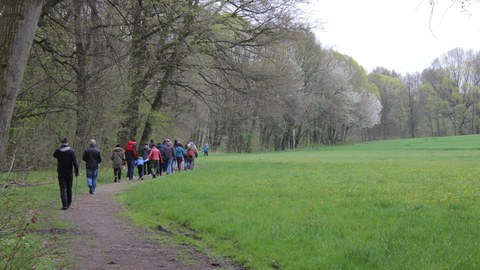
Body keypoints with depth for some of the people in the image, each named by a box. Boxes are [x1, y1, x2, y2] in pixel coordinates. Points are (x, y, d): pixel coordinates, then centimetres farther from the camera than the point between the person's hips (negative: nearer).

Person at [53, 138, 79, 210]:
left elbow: (54, 155, 21)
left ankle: (65, 205, -11)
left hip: (61, 173, 0)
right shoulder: (71, 151, -9)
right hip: (69, 173, 0)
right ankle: (68, 203, 26)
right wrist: (76, 172, -5)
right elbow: (75, 163, -12)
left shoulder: (58, 151, -4)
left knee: (62, 189, 0)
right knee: (69, 188, 14)